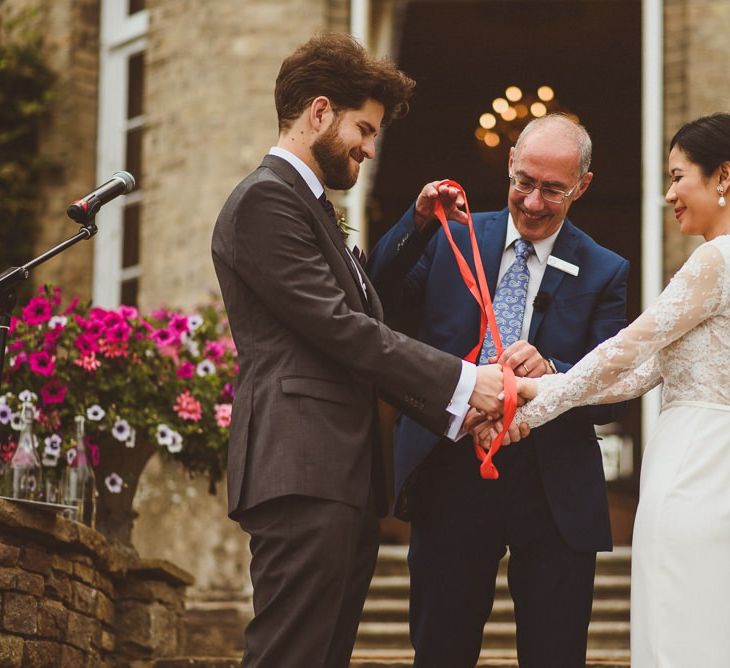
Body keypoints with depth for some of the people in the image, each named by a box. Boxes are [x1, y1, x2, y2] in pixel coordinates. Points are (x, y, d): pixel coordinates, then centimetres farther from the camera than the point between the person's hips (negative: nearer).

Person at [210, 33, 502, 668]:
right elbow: (338, 326, -13)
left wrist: (455, 405, 10)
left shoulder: (311, 207, 26)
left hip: (345, 481, 10)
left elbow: (358, 327, 22)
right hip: (302, 476, -10)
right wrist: (461, 382, -10)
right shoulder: (265, 199, -6)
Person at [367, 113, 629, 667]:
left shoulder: (604, 273, 3)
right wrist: (418, 221, -16)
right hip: (450, 475, 1)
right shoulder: (452, 239, 7)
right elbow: (376, 300, -5)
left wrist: (549, 370, -26)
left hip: (553, 494, -1)